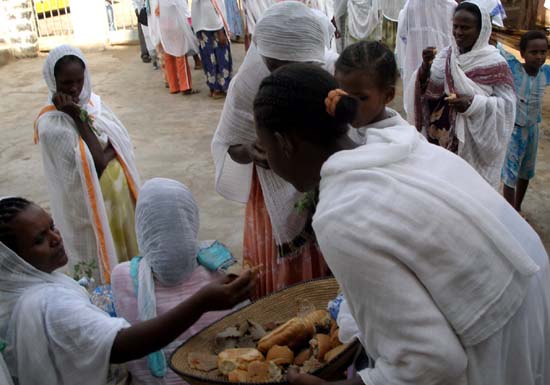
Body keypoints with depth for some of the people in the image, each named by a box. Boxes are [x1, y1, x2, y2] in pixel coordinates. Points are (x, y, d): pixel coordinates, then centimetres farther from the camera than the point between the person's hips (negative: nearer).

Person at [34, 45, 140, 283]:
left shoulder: (93, 102, 0)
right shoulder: (50, 125, -21)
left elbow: (124, 143, -1)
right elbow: (94, 164, -25)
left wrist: (105, 154, -19)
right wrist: (78, 118, -24)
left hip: (120, 192, 7)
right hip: (91, 204, -6)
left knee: (129, 249, 21)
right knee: (106, 259, 11)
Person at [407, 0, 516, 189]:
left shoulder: (494, 63, -9)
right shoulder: (445, 55, 3)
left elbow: (507, 103, -10)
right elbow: (427, 91, 0)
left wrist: (473, 104, -24)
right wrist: (425, 67, -19)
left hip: (473, 142, -4)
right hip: (440, 137, 4)